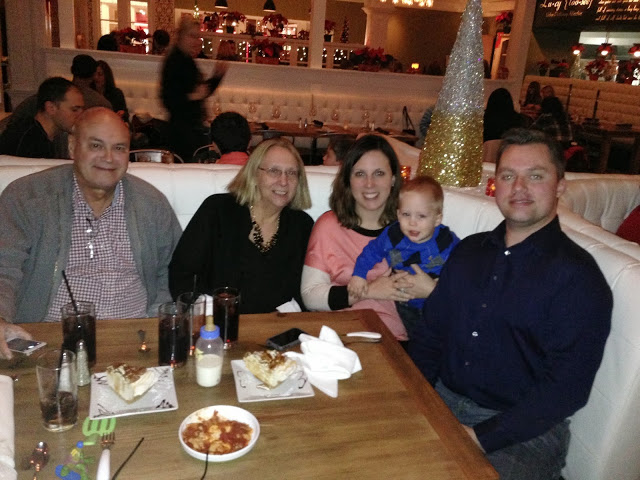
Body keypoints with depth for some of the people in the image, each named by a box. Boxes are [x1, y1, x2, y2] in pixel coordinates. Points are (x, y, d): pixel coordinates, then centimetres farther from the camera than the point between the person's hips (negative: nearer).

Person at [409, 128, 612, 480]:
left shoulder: (578, 277, -9)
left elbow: (566, 388, -14)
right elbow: (430, 334, 11)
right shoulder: (469, 250, 9)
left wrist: (480, 437, -18)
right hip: (442, 402, 5)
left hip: (524, 432, -4)